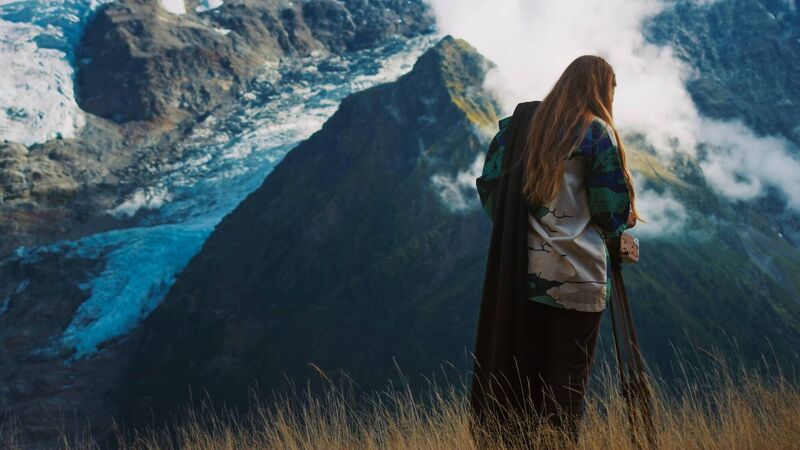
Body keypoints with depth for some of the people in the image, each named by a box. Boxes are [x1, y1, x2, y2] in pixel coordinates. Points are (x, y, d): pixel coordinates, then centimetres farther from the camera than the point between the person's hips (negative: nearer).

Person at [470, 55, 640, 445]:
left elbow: (489, 184, 11)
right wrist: (625, 220, 14)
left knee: (515, 371, 11)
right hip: (575, 274, -5)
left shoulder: (518, 122, 9)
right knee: (567, 380, 4)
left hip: (516, 270, 5)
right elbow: (613, 207, -7)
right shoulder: (596, 130, -5)